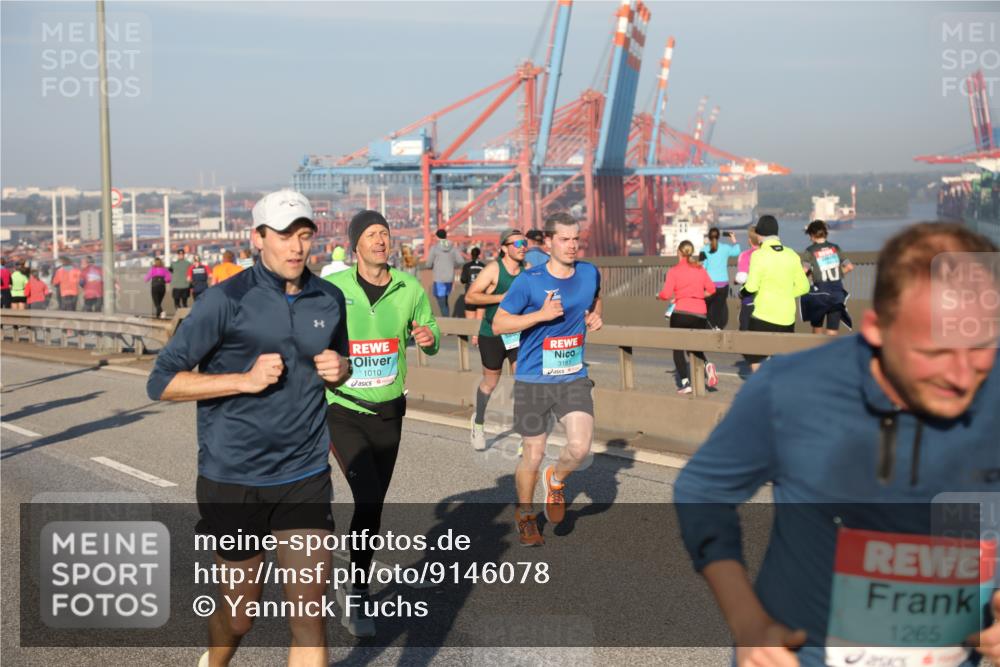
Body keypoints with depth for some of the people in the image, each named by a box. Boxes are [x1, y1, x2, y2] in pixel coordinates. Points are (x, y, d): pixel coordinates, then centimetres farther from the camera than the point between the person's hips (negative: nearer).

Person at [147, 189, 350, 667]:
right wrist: (245, 379, -20)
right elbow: (162, 382, -10)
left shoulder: (330, 300, 4)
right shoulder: (227, 300, -11)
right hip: (233, 480, -3)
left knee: (310, 615, -4)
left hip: (305, 477, 3)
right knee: (239, 611, 15)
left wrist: (338, 369, -2)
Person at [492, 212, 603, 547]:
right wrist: (541, 314, -20)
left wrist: (595, 315, 4)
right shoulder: (529, 280, -12)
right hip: (533, 380, -3)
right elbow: (498, 323, -10)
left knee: (580, 446, -16)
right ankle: (525, 514, 33)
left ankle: (556, 481, 19)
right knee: (533, 456, 5)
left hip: (574, 378, 3)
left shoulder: (590, 273, 2)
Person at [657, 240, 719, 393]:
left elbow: (666, 294, -9)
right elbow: (711, 289, 7)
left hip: (681, 313, -4)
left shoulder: (674, 271, -4)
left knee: (678, 348, 9)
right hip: (700, 313, 4)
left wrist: (659, 295, 12)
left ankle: (685, 383, 1)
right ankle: (707, 364, -10)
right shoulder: (700, 269, 9)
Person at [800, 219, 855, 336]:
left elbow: (803, 271, -17)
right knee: (832, 332, 2)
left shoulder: (809, 251, -4)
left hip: (820, 292, -2)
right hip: (837, 293, 2)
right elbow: (850, 267, 4)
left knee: (817, 326, 20)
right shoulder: (835, 248, 6)